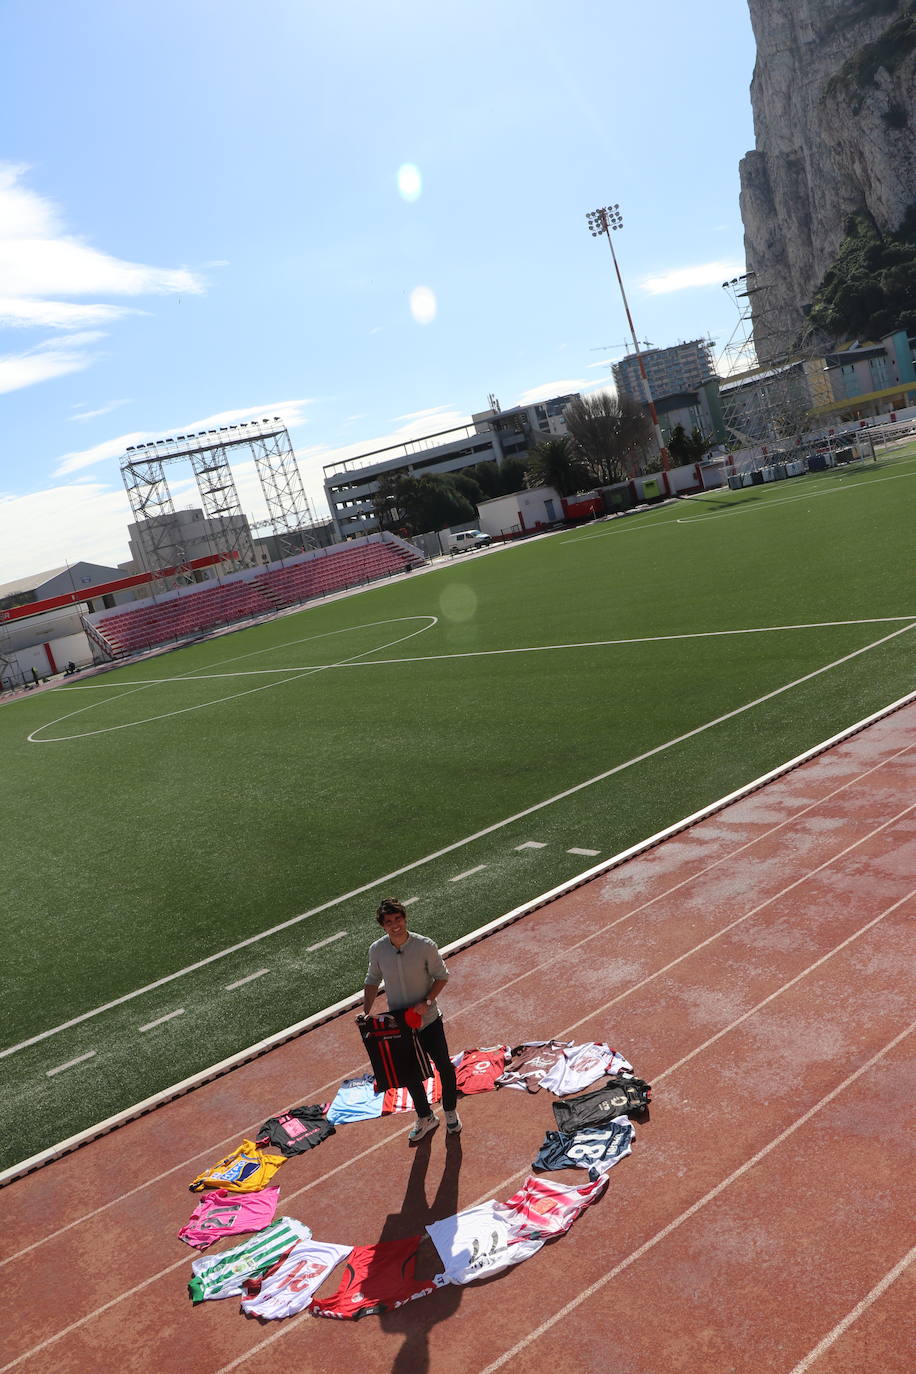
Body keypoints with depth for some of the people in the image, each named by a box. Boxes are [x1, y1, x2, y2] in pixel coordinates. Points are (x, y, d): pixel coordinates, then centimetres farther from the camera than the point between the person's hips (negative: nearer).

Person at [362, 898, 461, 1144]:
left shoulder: (425, 946, -19)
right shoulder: (377, 950, -11)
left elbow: (441, 976, -8)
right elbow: (372, 981, 4)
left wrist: (427, 1002, -22)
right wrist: (366, 1011, -6)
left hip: (429, 1020, -2)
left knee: (443, 1066, 13)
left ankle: (451, 1111, 39)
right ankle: (425, 1118, 40)